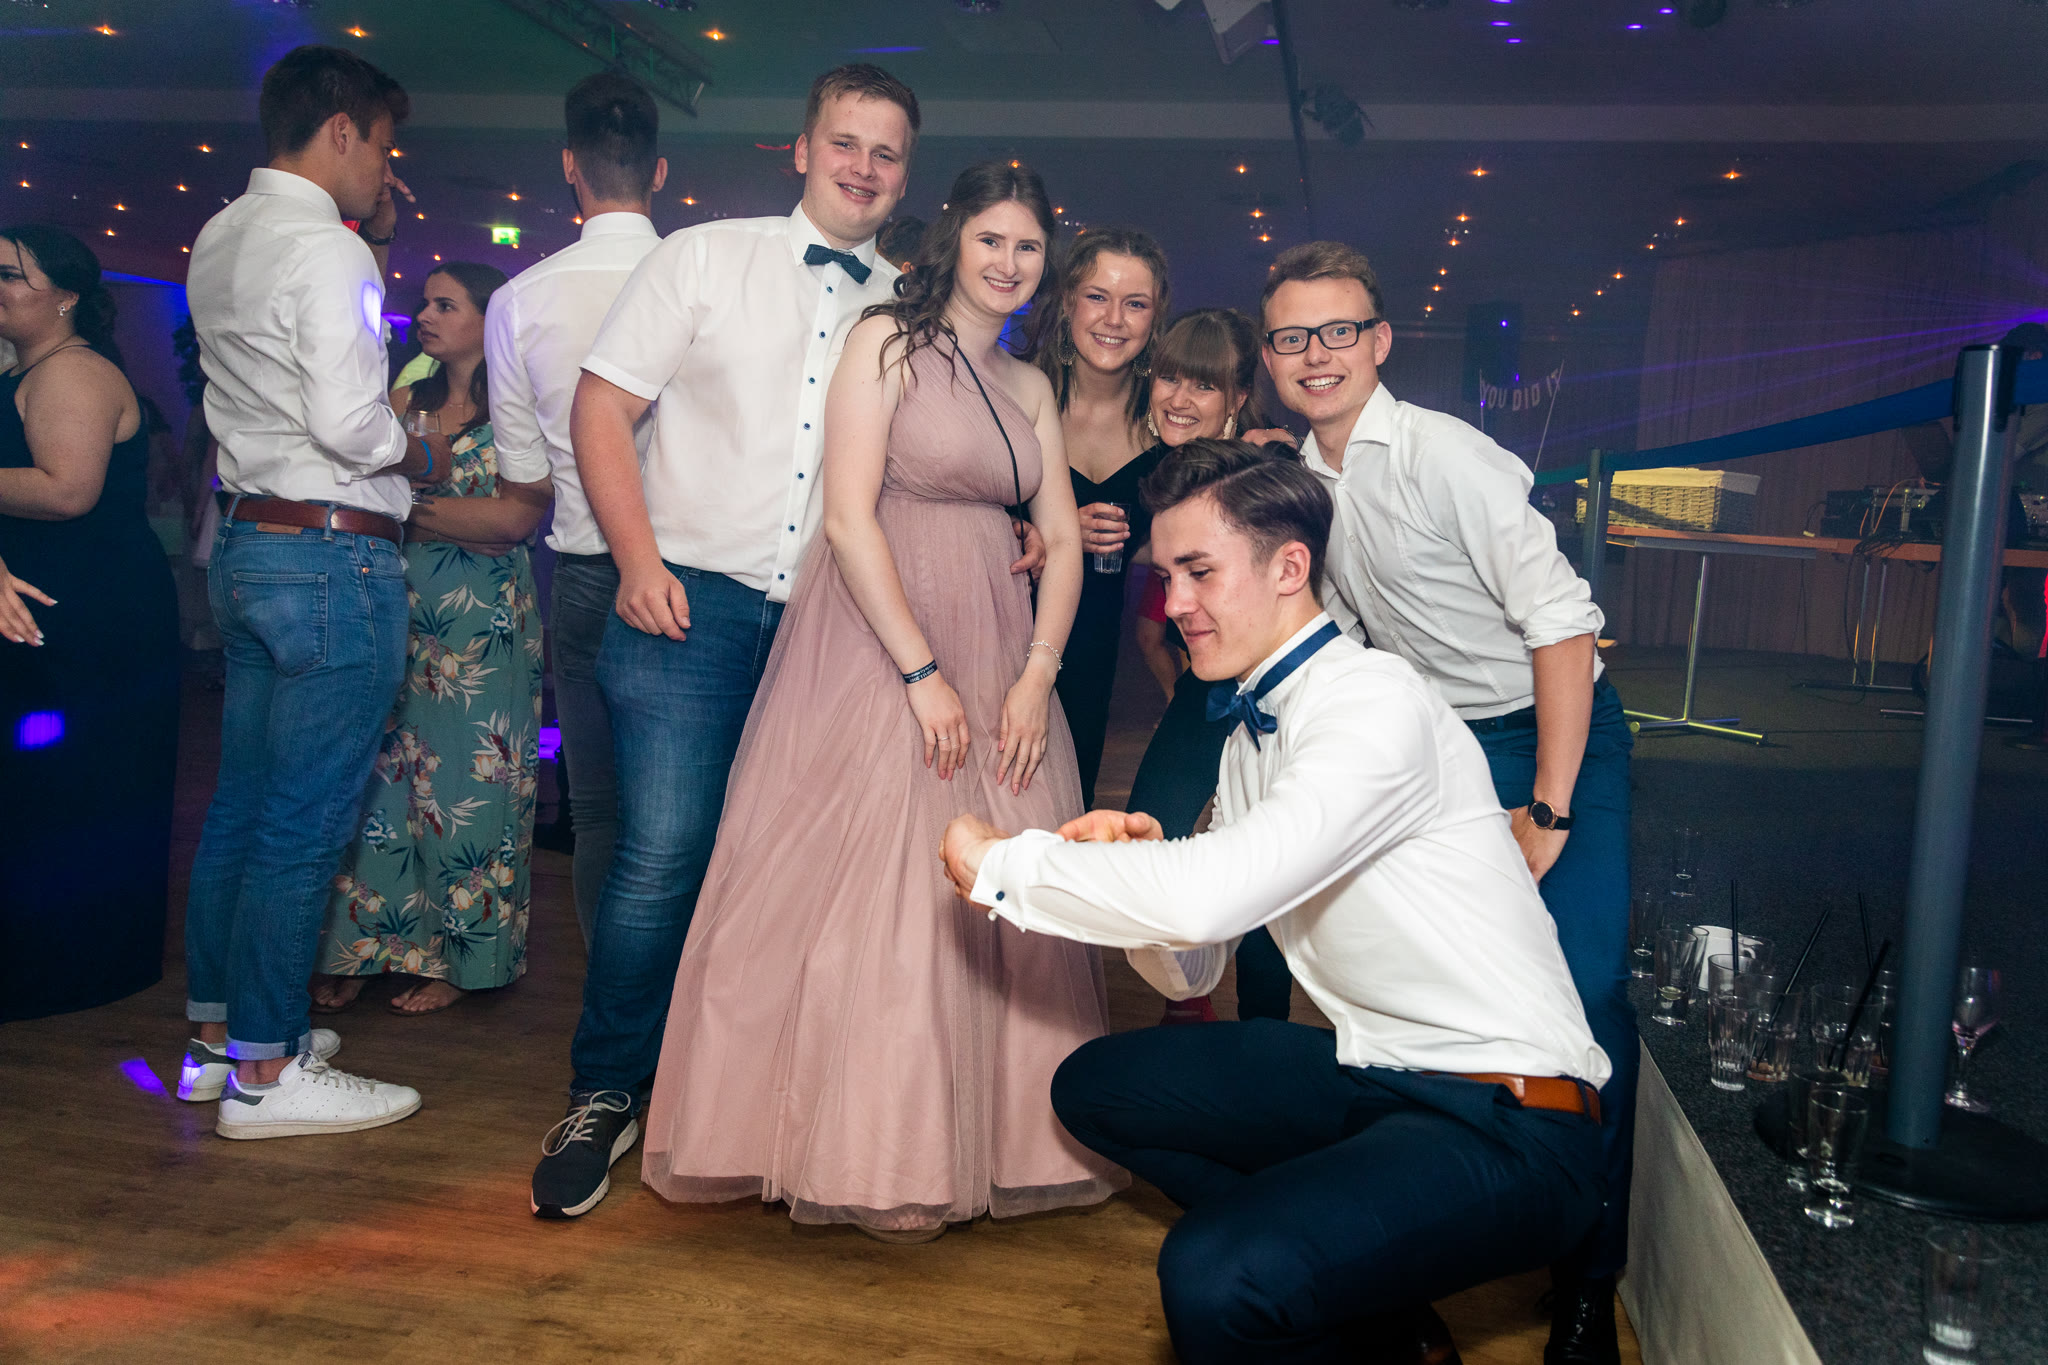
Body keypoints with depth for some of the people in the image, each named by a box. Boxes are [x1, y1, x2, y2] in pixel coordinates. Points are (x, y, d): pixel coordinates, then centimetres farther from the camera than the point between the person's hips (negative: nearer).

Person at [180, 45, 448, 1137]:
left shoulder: (220, 240, 15)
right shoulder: (324, 248, -14)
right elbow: (347, 421, -24)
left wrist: (368, 238, 20)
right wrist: (422, 451, -4)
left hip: (248, 545, 10)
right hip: (332, 556, -10)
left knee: (242, 801, 15)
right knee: (304, 822, -4)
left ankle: (219, 1030, 26)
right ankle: (265, 1071, 5)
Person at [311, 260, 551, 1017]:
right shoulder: (405, 401, 14)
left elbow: (518, 516, -14)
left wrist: (413, 507, -10)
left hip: (484, 620, -5)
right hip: (398, 608, 5)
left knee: (467, 779, 2)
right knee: (381, 769, 4)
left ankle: (458, 956, 13)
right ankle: (361, 949, 14)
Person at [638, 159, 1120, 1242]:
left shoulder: (1030, 388, 15)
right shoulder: (887, 341, -3)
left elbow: (1063, 541, 10)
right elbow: (848, 518, -12)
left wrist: (1037, 677, -4)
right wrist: (923, 673, -16)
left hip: (998, 658, 6)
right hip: (878, 645, -6)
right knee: (880, 891, -4)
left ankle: (1002, 1143, 21)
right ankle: (878, 1163, 9)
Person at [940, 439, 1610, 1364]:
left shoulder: (1376, 705, -18)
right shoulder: (1251, 738, 10)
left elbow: (1209, 898, -30)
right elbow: (1192, 969, 13)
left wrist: (1000, 864, -16)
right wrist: (1136, 869, -8)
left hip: (1506, 1122, -9)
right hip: (1374, 1074, 9)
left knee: (1212, 1277, -30)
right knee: (1096, 1084, 12)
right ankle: (1342, 1285, 11)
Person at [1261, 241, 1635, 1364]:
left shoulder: (1446, 456, -18)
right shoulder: (1303, 478, 4)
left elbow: (1561, 625, -21)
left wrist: (1547, 811, -21)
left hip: (1559, 734, -6)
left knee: (1582, 995, -16)